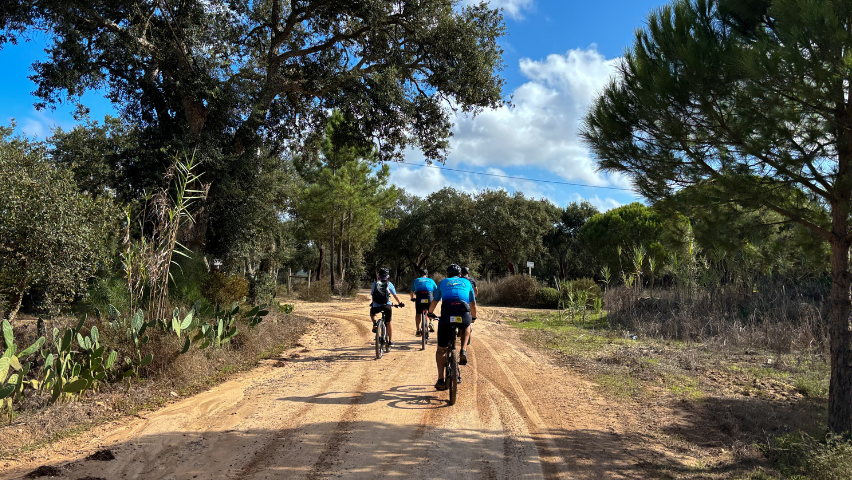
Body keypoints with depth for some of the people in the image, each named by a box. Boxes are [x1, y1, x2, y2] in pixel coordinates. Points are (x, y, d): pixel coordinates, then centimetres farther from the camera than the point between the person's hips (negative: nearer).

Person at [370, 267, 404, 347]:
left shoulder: (375, 283, 8)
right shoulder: (389, 284, 5)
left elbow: (372, 294, 15)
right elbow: (395, 295, 8)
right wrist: (400, 303, 23)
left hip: (376, 306, 1)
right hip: (387, 306, -1)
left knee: (372, 312, 35)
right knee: (389, 322, 16)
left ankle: (374, 324, 10)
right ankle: (390, 341, 12)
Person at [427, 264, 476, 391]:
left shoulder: (443, 282, 24)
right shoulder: (467, 283, 26)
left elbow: (435, 301, 30)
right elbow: (473, 304, 30)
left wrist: (430, 313, 49)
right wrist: (473, 317, 48)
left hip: (446, 316, -1)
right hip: (464, 316, 1)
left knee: (441, 349, 13)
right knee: (466, 327, 38)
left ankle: (441, 380, 9)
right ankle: (463, 351, 16)